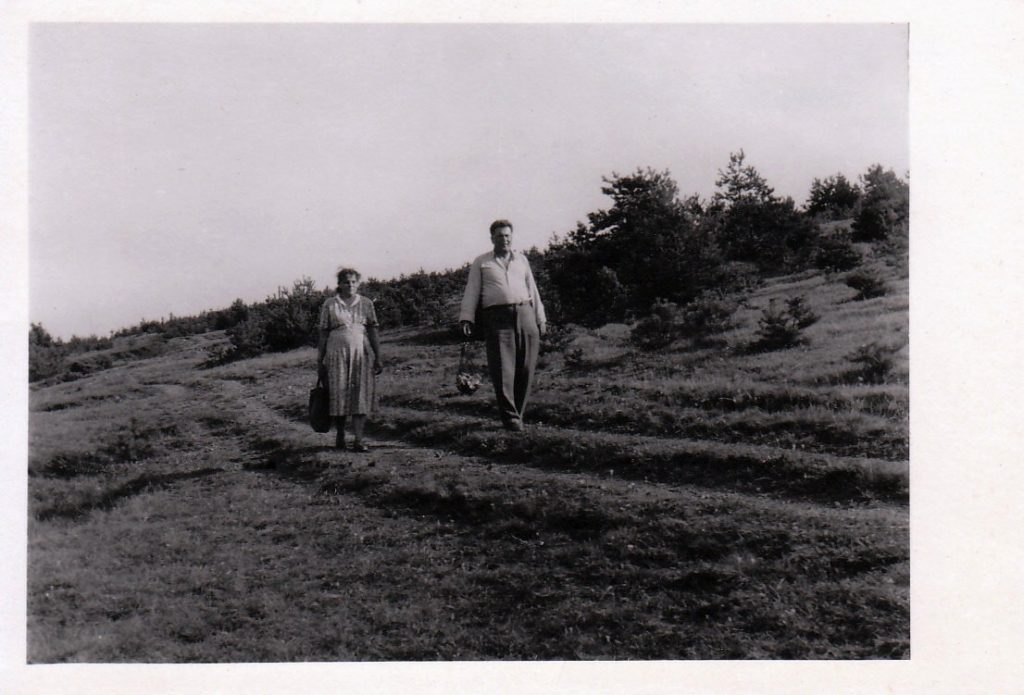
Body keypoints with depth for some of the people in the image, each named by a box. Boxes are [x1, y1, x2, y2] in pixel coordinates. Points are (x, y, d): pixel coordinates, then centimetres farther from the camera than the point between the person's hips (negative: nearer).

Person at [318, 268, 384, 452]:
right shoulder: (329, 304, 4)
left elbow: (373, 331, 7)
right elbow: (323, 333, 5)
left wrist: (378, 357, 2)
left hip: (362, 352, 1)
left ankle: (358, 440, -7)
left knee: (361, 395, -6)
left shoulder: (366, 303, 8)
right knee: (338, 393, 1)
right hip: (337, 353, -1)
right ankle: (340, 435, 18)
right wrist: (320, 360, 3)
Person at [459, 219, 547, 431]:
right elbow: (471, 292, 7)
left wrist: (540, 319, 17)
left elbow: (532, 289, 22)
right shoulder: (480, 262, 13)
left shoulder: (521, 259, 22)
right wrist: (466, 318, -6)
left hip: (524, 313, 3)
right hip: (497, 317, -3)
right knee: (503, 369, -9)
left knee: (525, 368, 1)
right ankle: (510, 417, -6)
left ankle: (517, 412, 12)